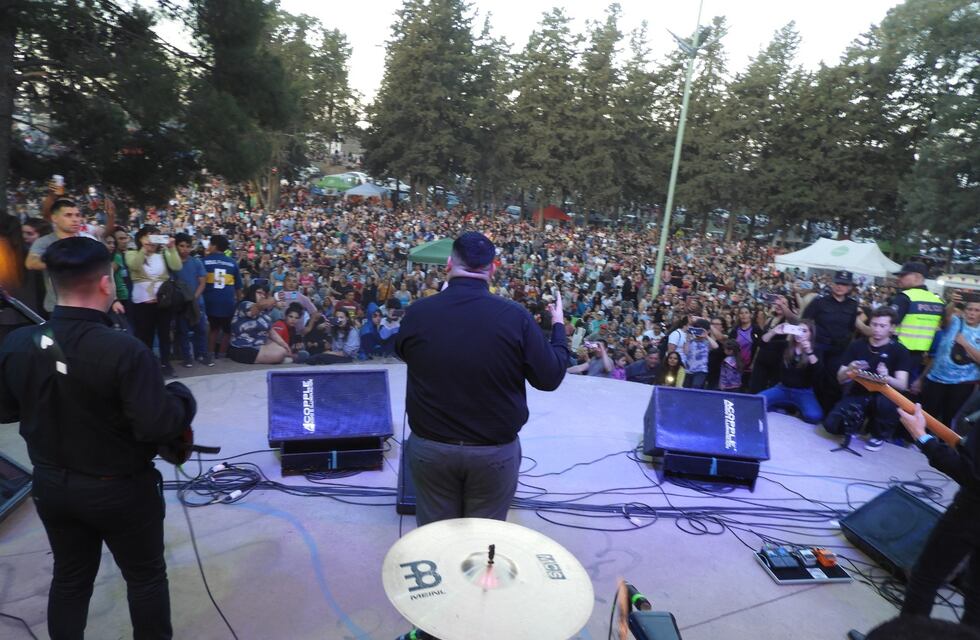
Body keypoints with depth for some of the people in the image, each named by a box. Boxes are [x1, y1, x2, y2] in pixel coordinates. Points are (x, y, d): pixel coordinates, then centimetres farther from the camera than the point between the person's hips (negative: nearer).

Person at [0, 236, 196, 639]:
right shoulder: (124, 350, -29)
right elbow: (158, 427, -28)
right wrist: (181, 397, -10)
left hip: (50, 484, 5)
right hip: (120, 487, -5)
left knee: (69, 576, 25)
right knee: (145, 576, 16)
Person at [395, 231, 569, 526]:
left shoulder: (417, 312, -11)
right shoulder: (514, 316, -16)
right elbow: (550, 378, -8)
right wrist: (558, 325, 8)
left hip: (429, 447, 1)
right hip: (494, 451, -1)